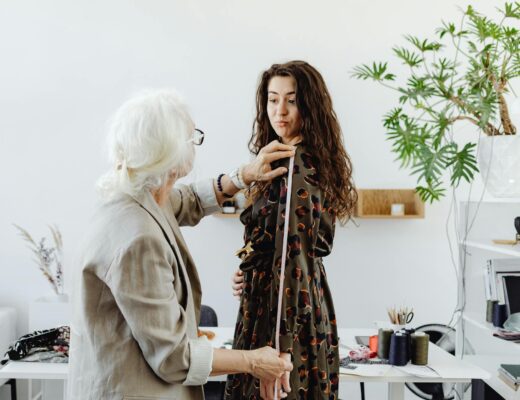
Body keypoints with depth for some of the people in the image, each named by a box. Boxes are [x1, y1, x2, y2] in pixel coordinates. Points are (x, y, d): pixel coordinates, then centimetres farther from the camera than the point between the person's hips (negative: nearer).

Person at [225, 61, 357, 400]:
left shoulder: (295, 168, -19)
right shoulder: (307, 160, 11)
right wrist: (251, 272, 11)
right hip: (310, 305, 10)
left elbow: (293, 259, -23)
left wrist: (280, 349, -24)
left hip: (285, 313, -10)